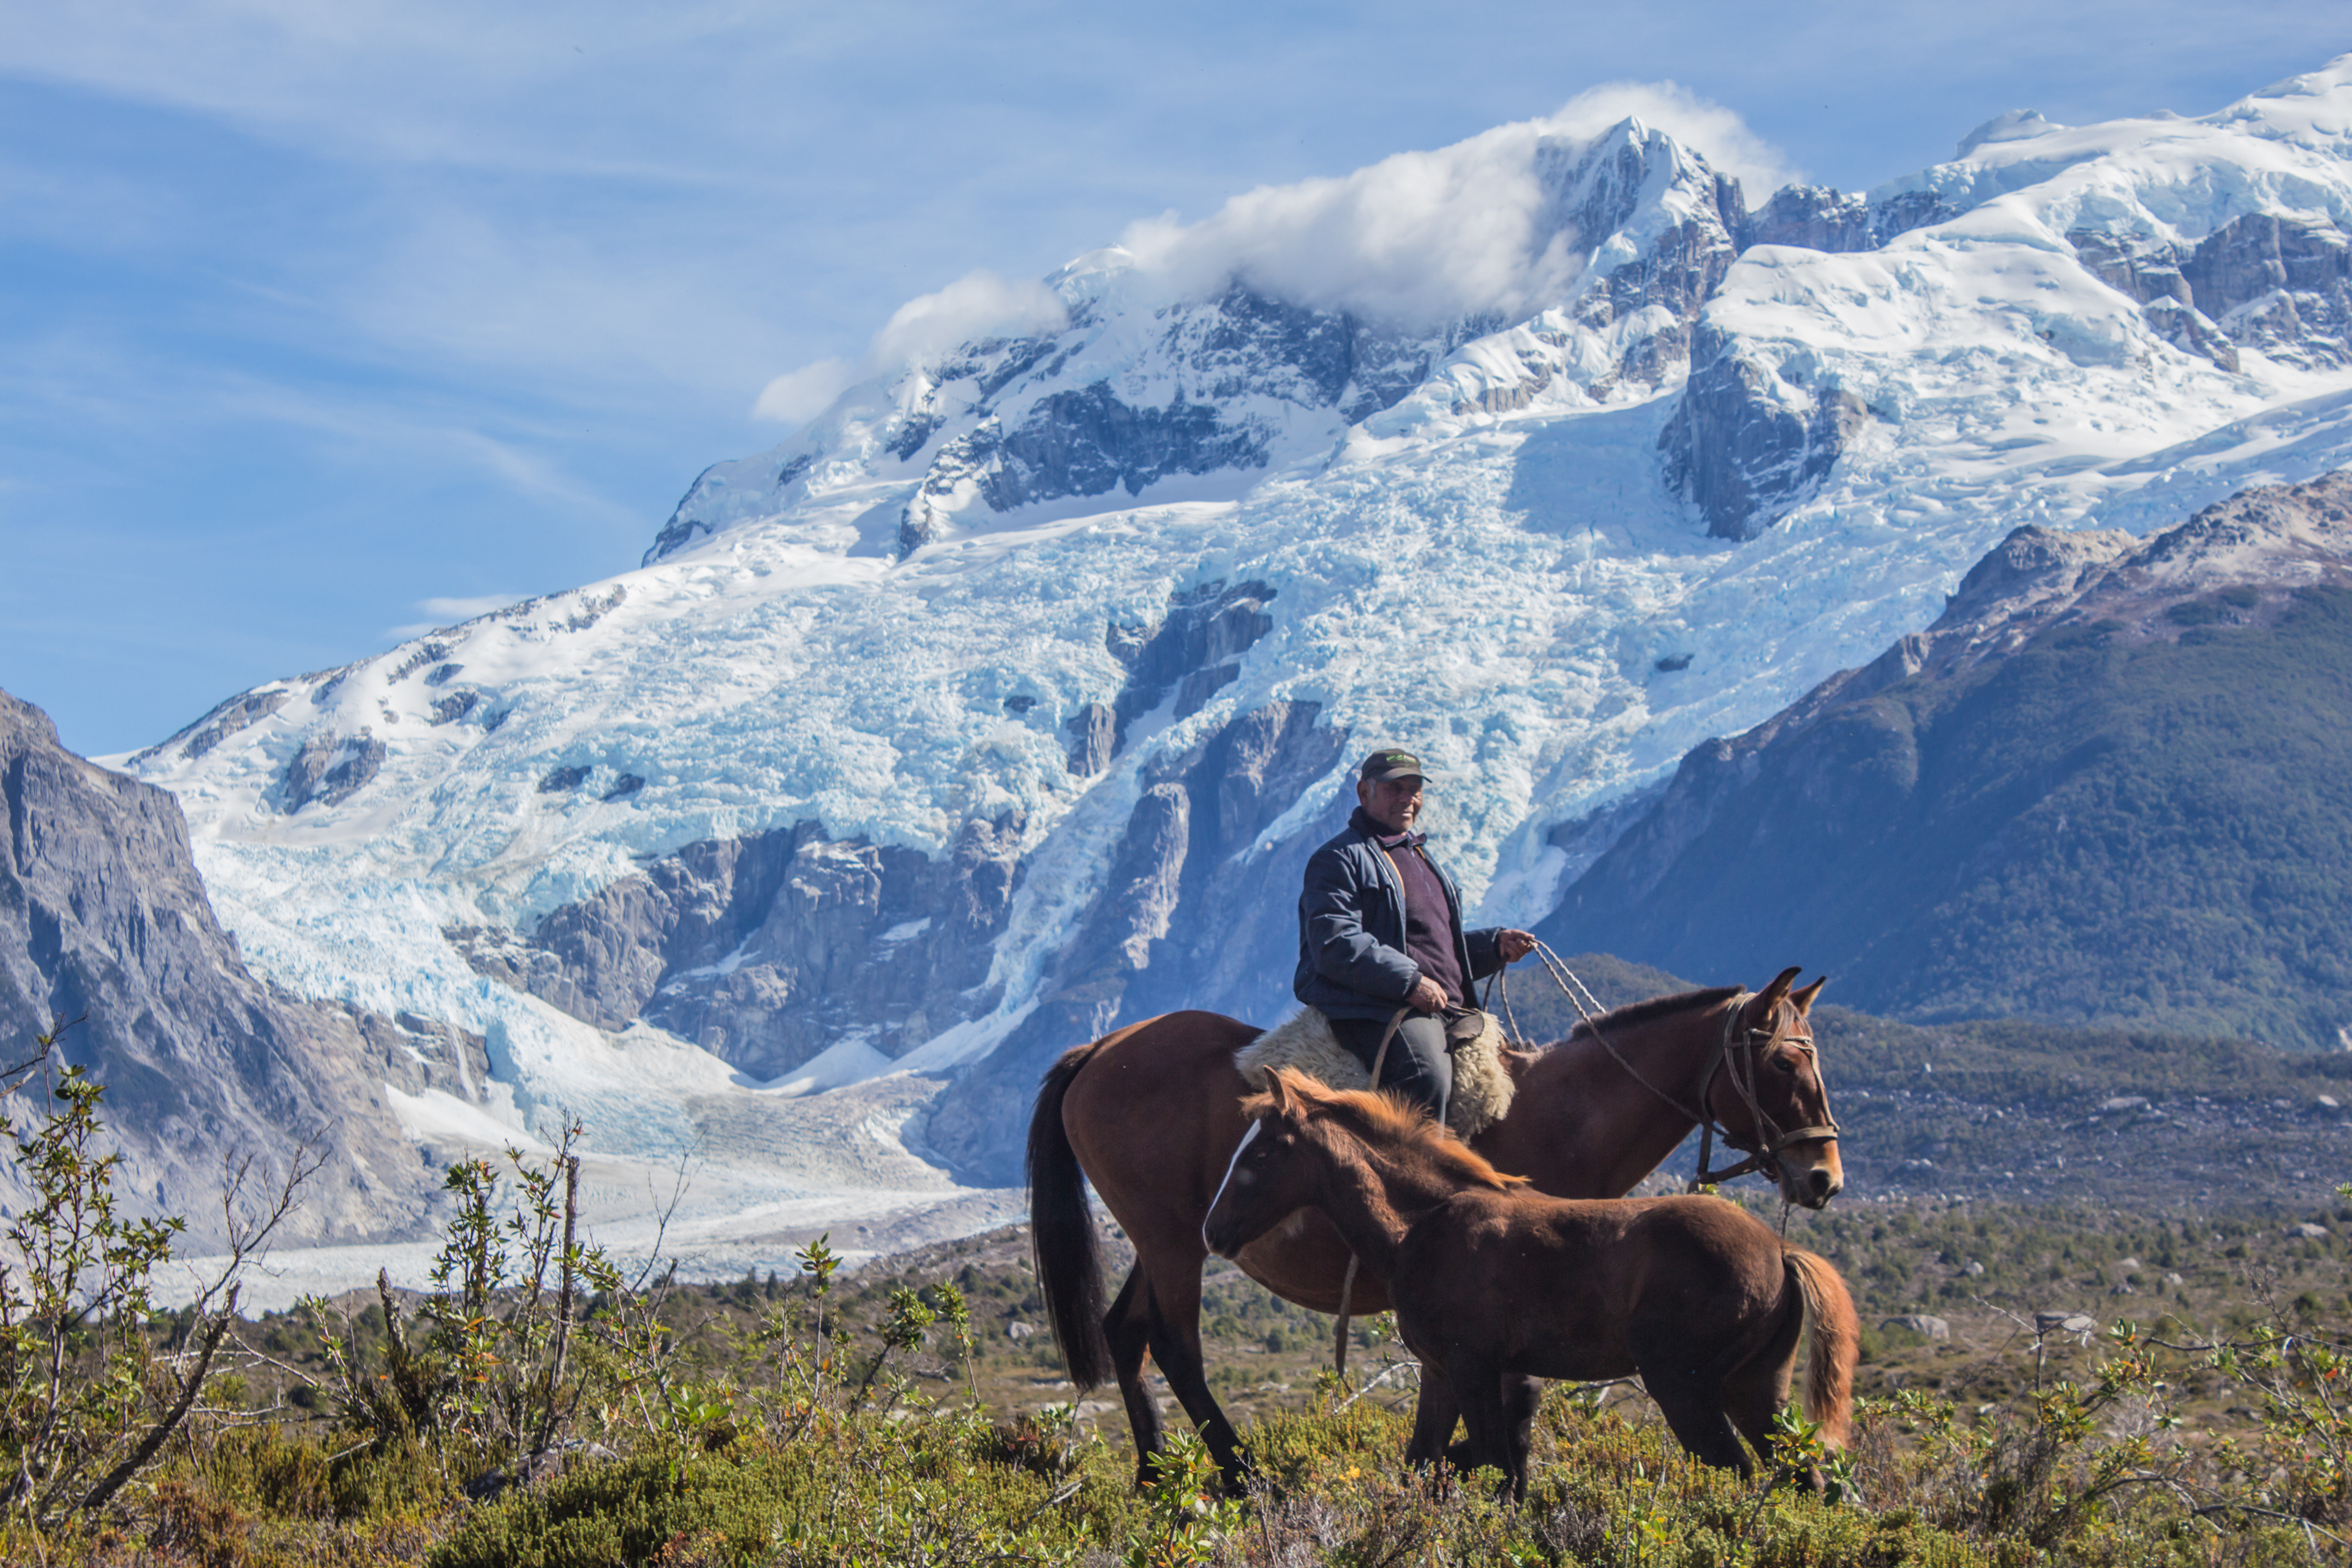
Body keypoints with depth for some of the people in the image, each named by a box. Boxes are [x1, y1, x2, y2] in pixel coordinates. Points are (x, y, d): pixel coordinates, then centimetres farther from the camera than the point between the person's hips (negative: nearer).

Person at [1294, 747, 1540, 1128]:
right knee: (1428, 1077, -34)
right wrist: (1409, 981, -21)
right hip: (1377, 1008, -9)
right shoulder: (1339, 859, 0)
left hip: (1447, 1009, 9)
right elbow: (1335, 946, -14)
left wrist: (1495, 946, 16)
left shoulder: (1420, 859, 30)